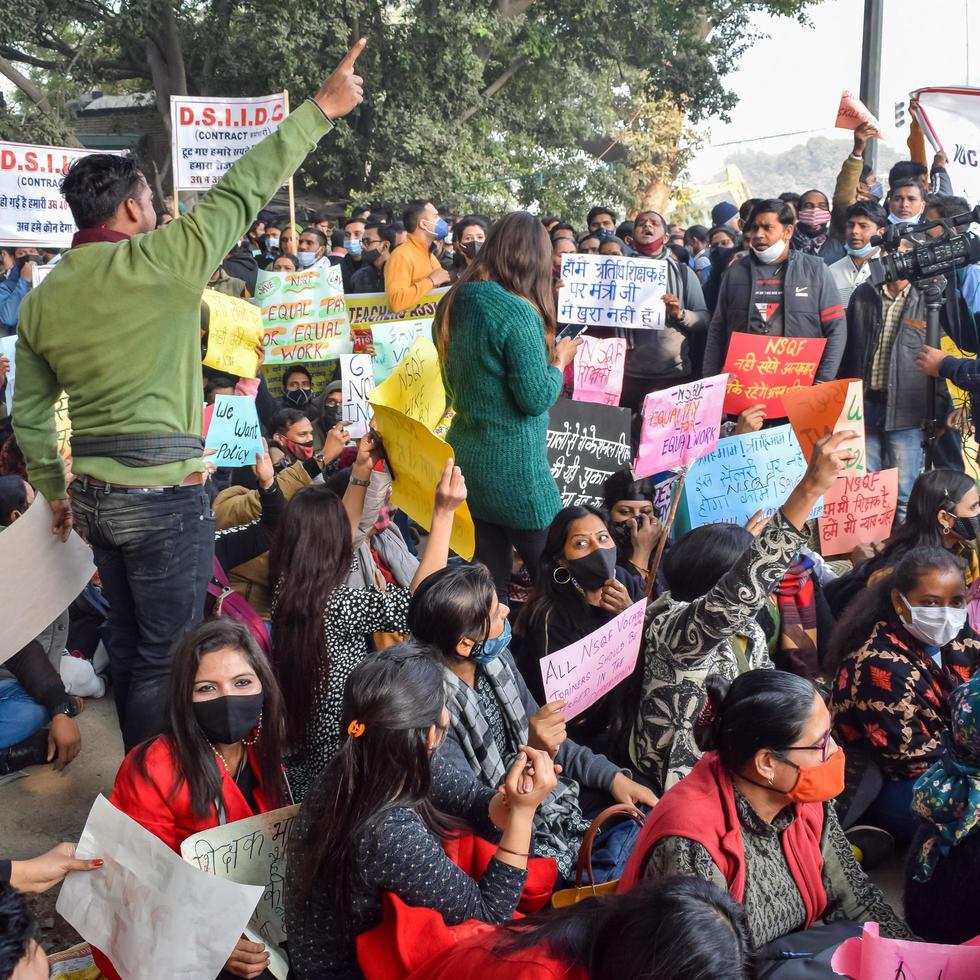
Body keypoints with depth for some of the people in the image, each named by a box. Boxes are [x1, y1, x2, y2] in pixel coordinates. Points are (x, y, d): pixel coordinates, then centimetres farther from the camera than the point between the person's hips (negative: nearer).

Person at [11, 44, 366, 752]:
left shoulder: (41, 301, 7)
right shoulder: (160, 260, -11)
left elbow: (28, 414, 11)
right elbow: (244, 188, -7)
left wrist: (53, 491, 24)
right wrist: (321, 108, 0)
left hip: (94, 496, 7)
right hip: (164, 493, -7)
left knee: (127, 645, 20)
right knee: (166, 658, 3)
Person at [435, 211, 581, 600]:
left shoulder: (454, 304, 5)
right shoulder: (517, 312, -19)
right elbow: (536, 398, -18)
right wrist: (560, 360, 0)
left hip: (466, 463, 8)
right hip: (514, 470, -8)